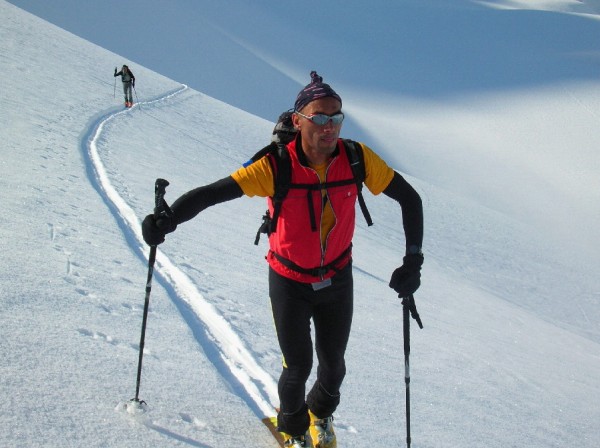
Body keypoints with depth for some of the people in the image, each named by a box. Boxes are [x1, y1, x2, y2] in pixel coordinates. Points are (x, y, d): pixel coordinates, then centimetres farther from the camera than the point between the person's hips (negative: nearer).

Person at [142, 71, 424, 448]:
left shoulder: (357, 158, -19)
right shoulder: (276, 166, -27)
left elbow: (410, 198, -9)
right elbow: (212, 193, -32)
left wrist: (413, 261, -15)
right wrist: (168, 219, -49)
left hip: (338, 279, 3)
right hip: (290, 282, -2)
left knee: (333, 364, 15)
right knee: (298, 366, 4)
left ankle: (322, 412, 51)